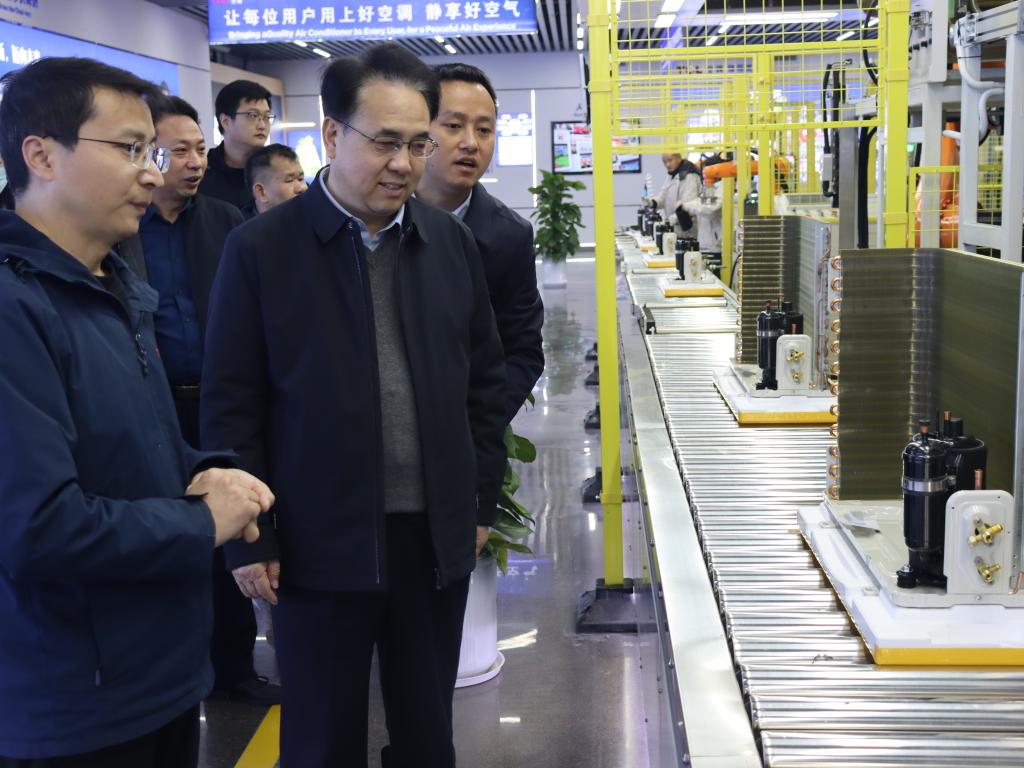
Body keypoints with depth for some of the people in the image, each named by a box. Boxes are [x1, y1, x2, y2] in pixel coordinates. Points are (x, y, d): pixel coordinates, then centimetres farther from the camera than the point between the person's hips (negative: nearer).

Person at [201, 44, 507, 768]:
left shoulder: (452, 241, 4)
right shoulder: (261, 248, -7)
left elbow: (486, 379, 10)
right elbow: (232, 407, -6)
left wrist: (482, 501, 9)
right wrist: (250, 539, -7)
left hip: (438, 536, 3)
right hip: (319, 543, -3)